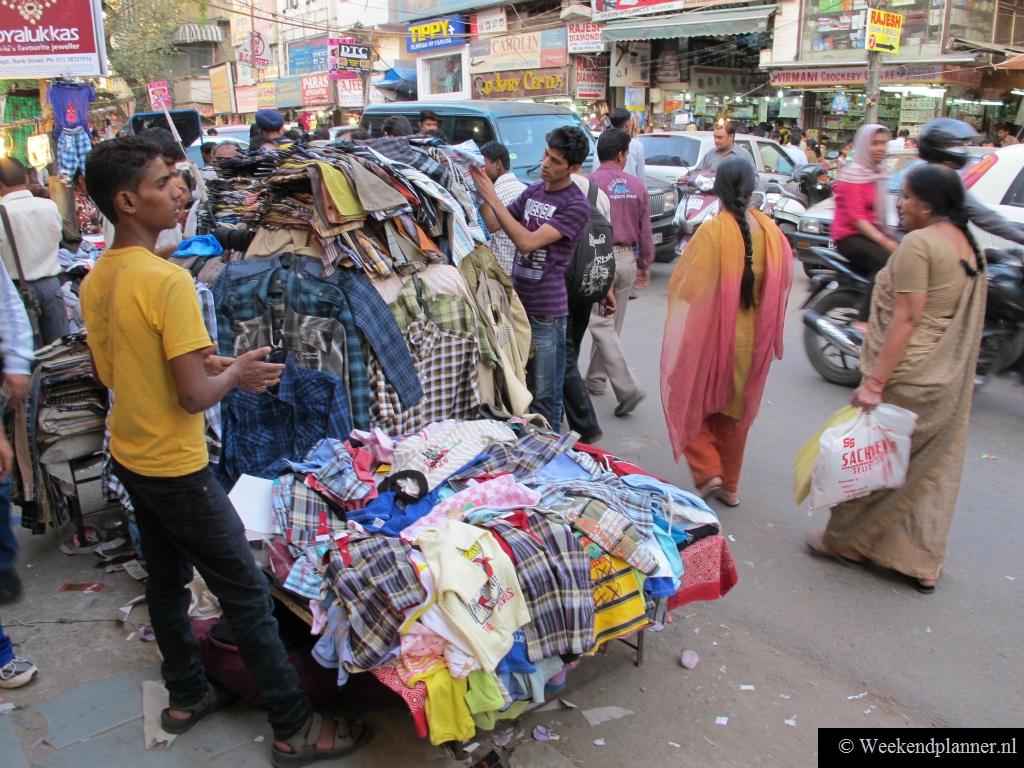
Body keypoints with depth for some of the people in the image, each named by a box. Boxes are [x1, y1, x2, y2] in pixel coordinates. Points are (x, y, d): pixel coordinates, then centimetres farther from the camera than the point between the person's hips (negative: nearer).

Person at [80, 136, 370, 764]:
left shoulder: (96, 280, 4)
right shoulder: (168, 281, -25)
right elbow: (193, 397, -26)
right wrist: (235, 374, -7)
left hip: (130, 458, 9)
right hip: (177, 468, -9)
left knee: (167, 579, 22)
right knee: (248, 594, 0)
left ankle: (187, 696, 39)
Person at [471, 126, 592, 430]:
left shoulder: (576, 205, -14)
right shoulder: (533, 191, 10)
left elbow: (527, 242, -23)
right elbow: (493, 225, 9)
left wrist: (491, 196, -23)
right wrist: (480, 191, -8)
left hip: (546, 310, -7)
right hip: (518, 301, 7)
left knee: (544, 396, 1)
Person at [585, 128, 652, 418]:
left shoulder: (590, 183, -11)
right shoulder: (637, 186, 3)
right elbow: (645, 230, 9)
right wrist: (645, 264, 20)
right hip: (627, 260, 5)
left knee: (602, 325, -4)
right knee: (612, 324, 16)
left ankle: (628, 387, -13)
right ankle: (596, 378, 29)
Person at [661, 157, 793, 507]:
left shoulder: (712, 232, -20)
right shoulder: (771, 232, -5)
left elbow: (687, 288, -18)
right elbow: (782, 286, 4)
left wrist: (679, 332, -5)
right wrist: (767, 334, 16)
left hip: (709, 337, -5)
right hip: (751, 340, 5)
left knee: (690, 400, 15)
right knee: (735, 410, 18)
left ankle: (707, 472, 7)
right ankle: (729, 486, 29)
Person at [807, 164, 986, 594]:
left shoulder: (919, 243, -17)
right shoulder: (969, 246, 9)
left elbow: (905, 319, -22)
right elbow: (967, 321, 13)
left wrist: (874, 382, -22)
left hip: (909, 376, -8)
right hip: (950, 381, 8)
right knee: (931, 468, 15)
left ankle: (847, 540, 23)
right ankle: (923, 562, 24)